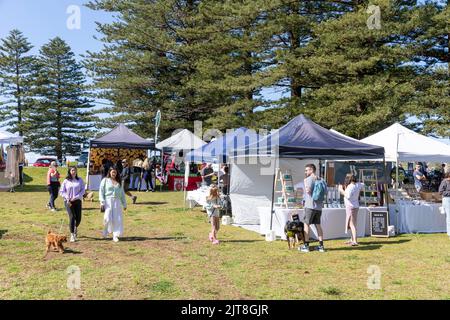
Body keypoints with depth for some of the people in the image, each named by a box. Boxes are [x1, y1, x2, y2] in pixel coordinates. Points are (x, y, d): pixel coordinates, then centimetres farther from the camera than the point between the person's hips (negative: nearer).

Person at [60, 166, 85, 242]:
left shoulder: (80, 180, 3)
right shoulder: (66, 181, 2)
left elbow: (83, 190, 0)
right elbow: (61, 192, 4)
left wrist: (75, 197, -11)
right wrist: (67, 198, -10)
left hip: (77, 201, 2)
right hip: (68, 202, -1)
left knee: (78, 218, 3)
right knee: (72, 217, -9)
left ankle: (76, 228, 36)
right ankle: (72, 235, -1)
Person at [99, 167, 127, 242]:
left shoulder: (119, 182, 15)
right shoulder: (105, 180, 5)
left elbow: (122, 193, 18)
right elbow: (101, 192, 1)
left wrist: (124, 204, 16)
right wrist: (102, 202, -9)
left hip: (117, 202, 3)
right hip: (108, 201, -3)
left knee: (117, 219, -2)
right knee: (108, 218, -9)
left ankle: (115, 236, 4)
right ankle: (106, 231, 18)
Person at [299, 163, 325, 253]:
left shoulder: (309, 179, -10)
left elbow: (308, 191, -22)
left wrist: (305, 183, -7)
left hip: (310, 206, -7)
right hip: (319, 206, 7)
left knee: (306, 224, 1)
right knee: (318, 225, 11)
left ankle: (306, 245, 3)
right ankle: (321, 246, 10)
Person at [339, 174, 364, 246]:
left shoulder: (350, 186, -20)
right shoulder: (357, 185, 6)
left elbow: (348, 196, -32)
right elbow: (363, 185, 27)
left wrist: (341, 190, -20)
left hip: (351, 207, -9)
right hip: (356, 206, 9)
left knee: (352, 224, -9)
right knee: (352, 223, 16)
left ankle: (355, 241, -12)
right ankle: (352, 239, 25)